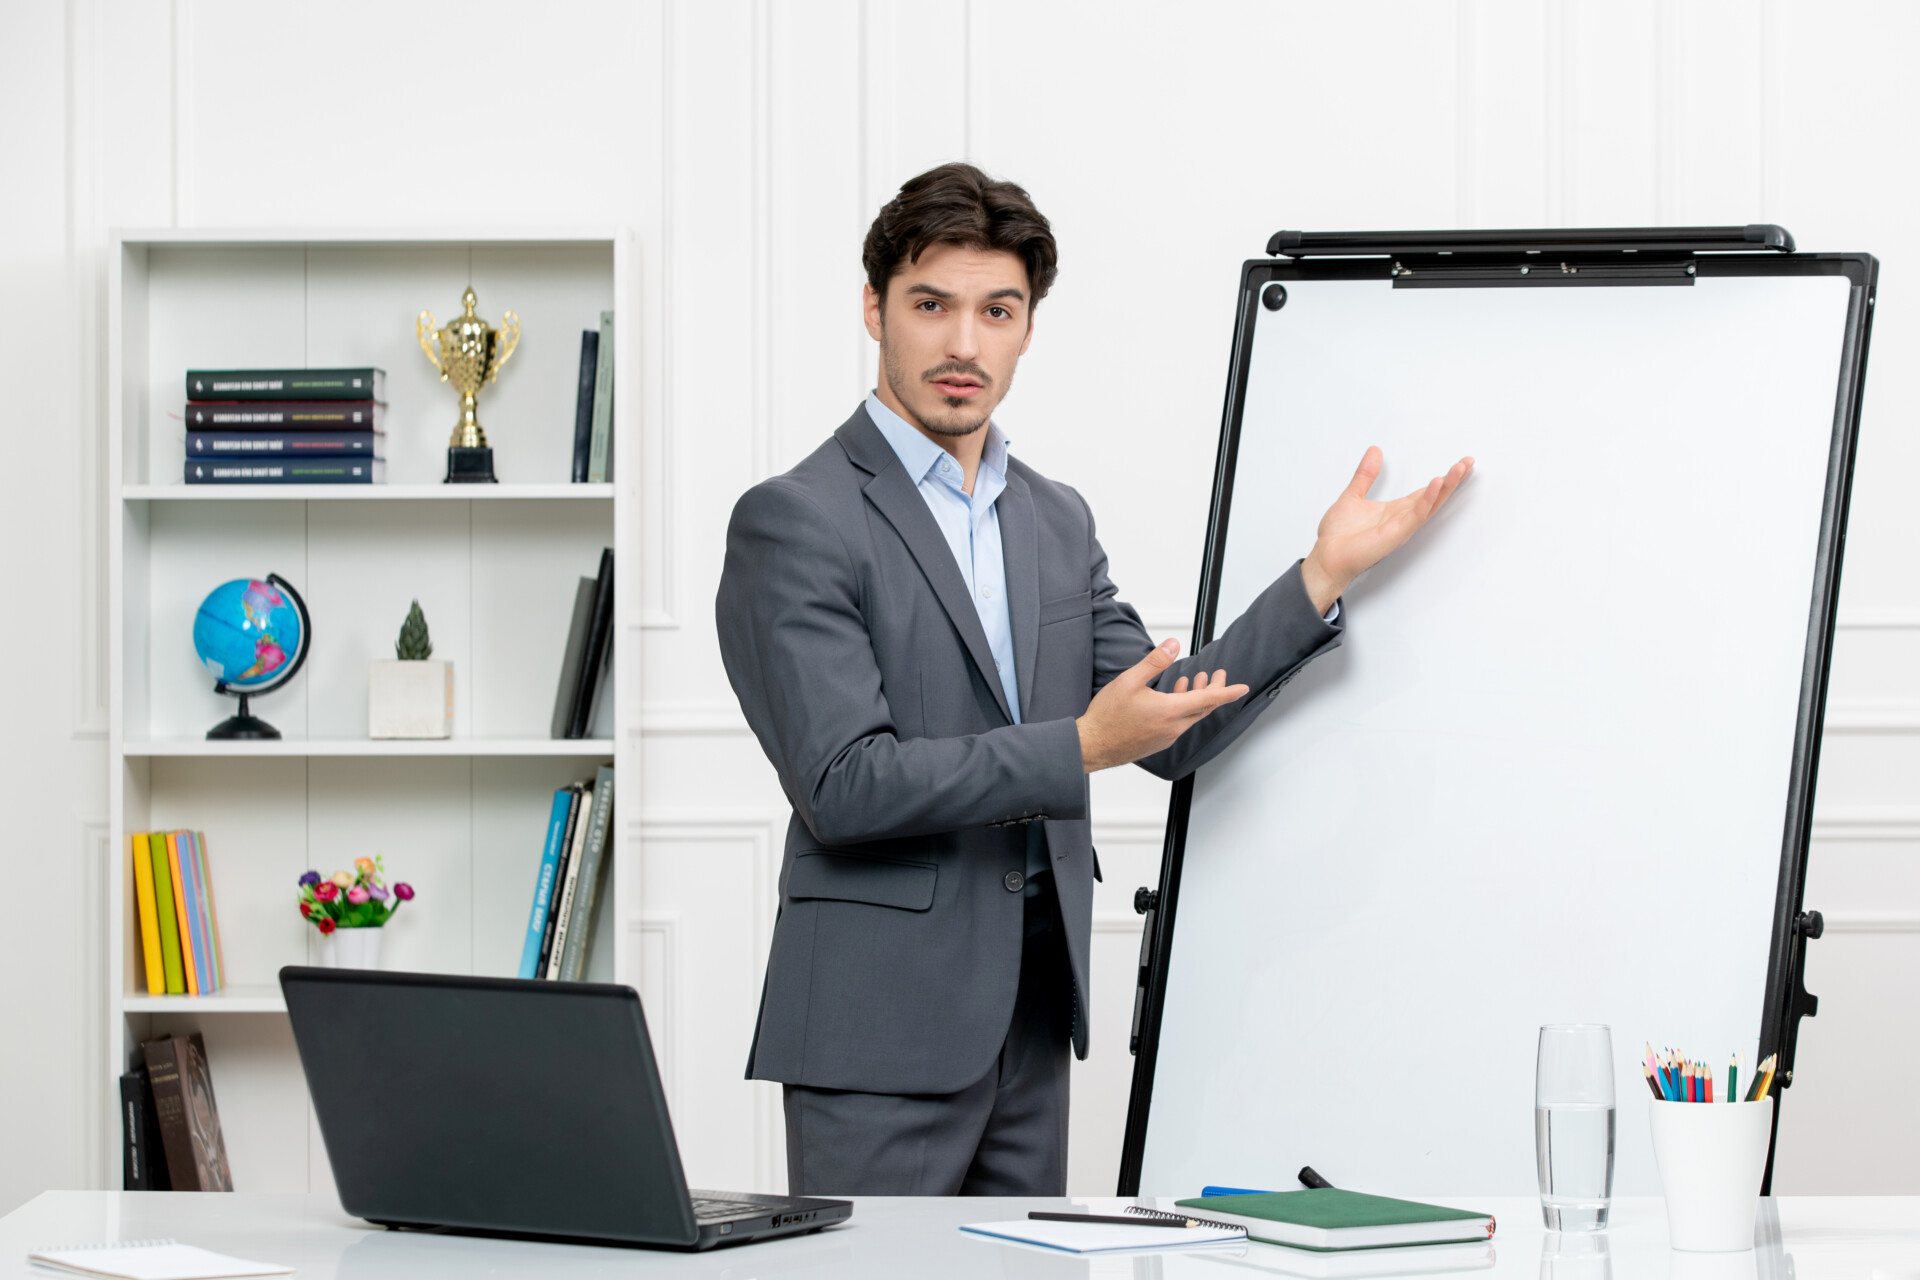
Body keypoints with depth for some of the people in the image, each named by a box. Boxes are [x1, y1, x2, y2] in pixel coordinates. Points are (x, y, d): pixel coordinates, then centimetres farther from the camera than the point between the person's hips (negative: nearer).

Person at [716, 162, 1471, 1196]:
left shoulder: (1057, 520, 15)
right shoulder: (794, 520, -8)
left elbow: (1172, 730, 11)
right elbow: (844, 786, -16)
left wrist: (1324, 573, 3)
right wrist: (1080, 749, -19)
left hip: (1032, 1020, 7)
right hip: (879, 1029, -6)